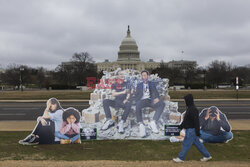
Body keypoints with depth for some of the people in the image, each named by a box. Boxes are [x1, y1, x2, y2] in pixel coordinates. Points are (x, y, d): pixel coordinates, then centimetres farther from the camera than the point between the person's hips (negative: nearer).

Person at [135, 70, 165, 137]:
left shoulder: (152, 84, 25)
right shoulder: (139, 85, 24)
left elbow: (156, 93, 15)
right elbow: (136, 95, 14)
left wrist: (157, 98, -10)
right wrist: (137, 101, -10)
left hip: (151, 100, 1)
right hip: (142, 100, -1)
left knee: (162, 104, -30)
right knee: (137, 105, -39)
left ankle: (153, 122, -35)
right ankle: (141, 125, -40)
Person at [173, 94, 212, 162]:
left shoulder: (193, 109, -23)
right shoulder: (189, 108, 9)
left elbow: (196, 121, -24)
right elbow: (187, 118, 21)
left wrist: (197, 132, -22)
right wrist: (182, 125, 25)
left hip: (191, 130, -10)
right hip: (190, 129, 10)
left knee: (186, 144, 1)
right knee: (197, 143, 16)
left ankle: (181, 158, 13)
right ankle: (207, 156, 25)